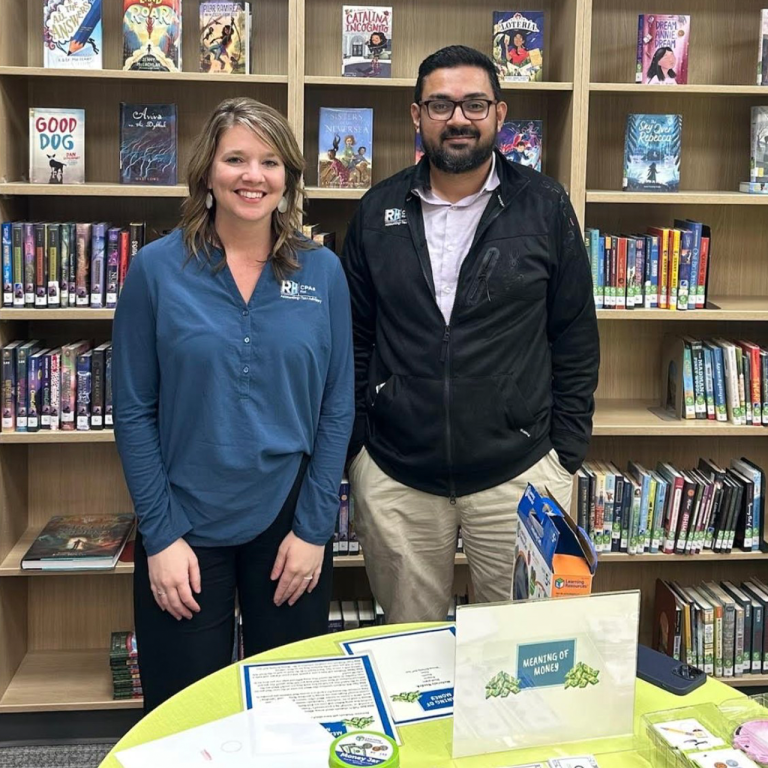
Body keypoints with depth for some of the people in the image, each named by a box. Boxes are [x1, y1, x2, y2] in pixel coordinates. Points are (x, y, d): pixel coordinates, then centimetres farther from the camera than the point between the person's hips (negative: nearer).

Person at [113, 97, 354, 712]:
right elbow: (134, 411, -4)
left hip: (290, 522, 2)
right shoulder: (156, 269, -6)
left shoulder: (323, 271, -1)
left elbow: (337, 407, 0)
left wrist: (314, 528, -4)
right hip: (186, 525, -1)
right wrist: (160, 535, -8)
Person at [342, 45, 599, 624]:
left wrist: (566, 456, -1)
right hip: (393, 476, 2)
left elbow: (576, 339, 2)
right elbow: (355, 337, 9)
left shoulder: (545, 208, 0)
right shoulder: (378, 212, 4)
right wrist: (354, 446, 5)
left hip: (519, 472, -1)